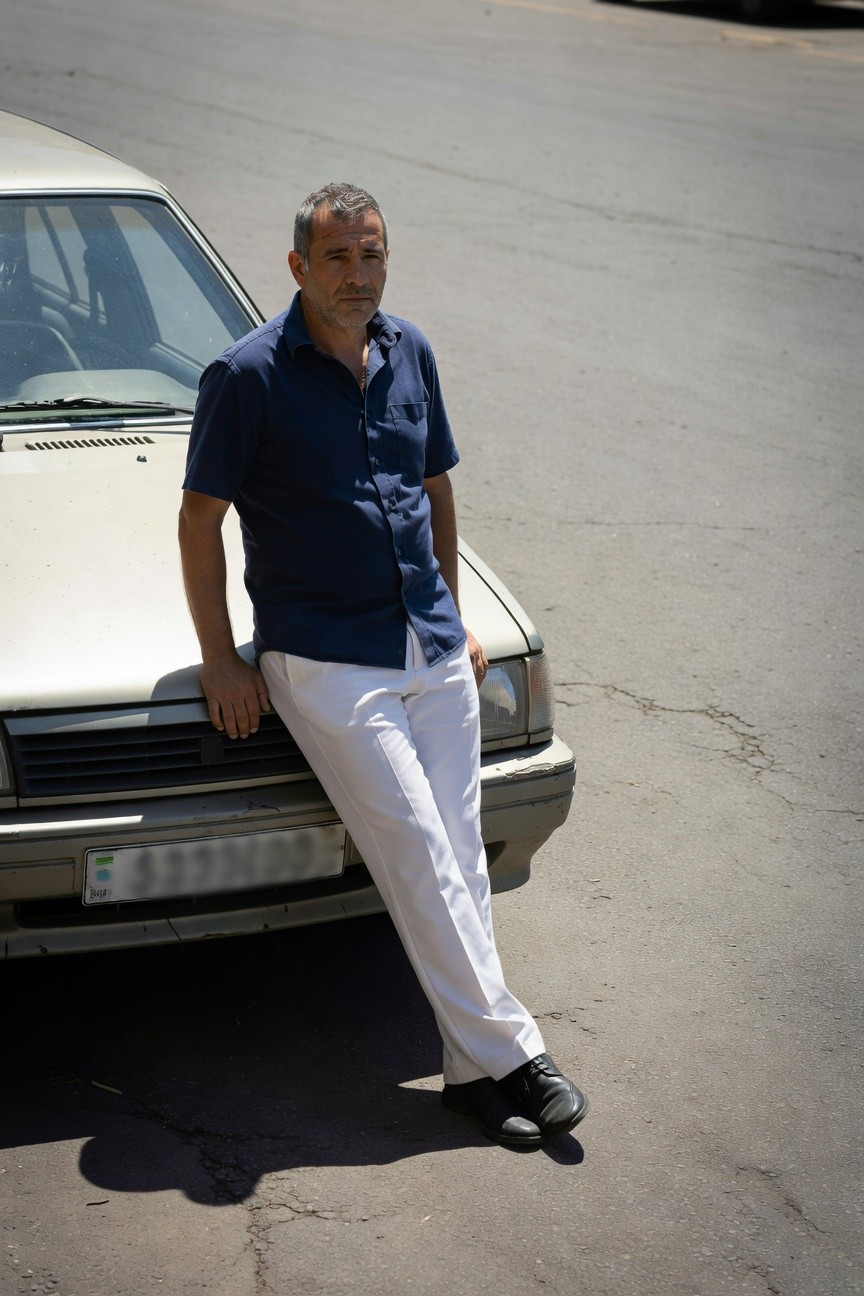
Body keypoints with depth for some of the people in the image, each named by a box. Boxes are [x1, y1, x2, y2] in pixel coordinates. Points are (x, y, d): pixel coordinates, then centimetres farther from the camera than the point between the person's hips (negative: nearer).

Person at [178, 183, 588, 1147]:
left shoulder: (410, 353, 9)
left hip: (433, 650, 6)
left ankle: (475, 1069, 8)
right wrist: (220, 659, -7)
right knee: (418, 855, -10)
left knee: (457, 857, 3)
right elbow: (200, 521, -5)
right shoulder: (250, 374, -8)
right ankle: (506, 1051, -4)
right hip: (323, 660, -5)